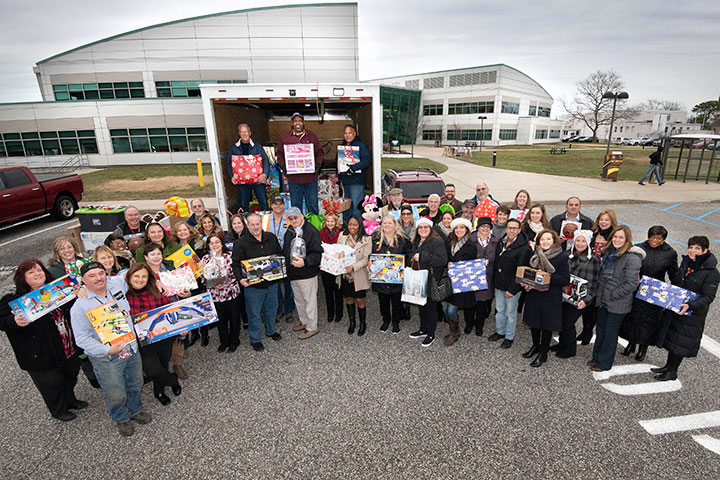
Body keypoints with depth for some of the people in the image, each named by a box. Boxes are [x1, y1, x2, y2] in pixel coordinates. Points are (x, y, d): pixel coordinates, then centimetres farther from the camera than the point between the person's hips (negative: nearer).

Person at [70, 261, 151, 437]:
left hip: (132, 349, 5)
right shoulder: (80, 306, -18)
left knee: (136, 385, 24)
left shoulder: (117, 283, -6)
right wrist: (107, 350, -28)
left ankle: (135, 410, 51)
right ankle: (121, 418, 44)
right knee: (116, 395, 15)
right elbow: (82, 338, -17)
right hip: (106, 359, -4)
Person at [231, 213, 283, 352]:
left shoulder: (271, 238, 2)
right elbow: (236, 264, -10)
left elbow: (280, 254, 14)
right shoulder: (240, 243, -11)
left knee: (271, 309, 21)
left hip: (272, 283, 4)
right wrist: (241, 278, -24)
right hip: (253, 285, -4)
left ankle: (271, 331, 44)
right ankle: (255, 339, 26)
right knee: (254, 313, 8)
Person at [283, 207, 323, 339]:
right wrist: (286, 262, 7)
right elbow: (285, 252, 21)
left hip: (307, 273, -8)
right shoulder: (289, 232, 9)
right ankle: (304, 322, 40)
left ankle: (312, 327, 18)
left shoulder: (311, 231, -16)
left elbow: (317, 253, -20)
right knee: (298, 300, 22)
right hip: (293, 273, 8)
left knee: (310, 300, 4)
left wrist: (305, 262, -31)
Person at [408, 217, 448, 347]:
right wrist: (412, 258, 5)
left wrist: (422, 257, -27)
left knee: (431, 307, 4)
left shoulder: (437, 242, -14)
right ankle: (423, 330, 35)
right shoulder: (416, 242, 12)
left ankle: (431, 334, 19)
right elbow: (411, 256, 28)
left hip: (431, 282, -8)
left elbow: (442, 259, -27)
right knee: (421, 305, 19)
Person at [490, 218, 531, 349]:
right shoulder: (500, 243, 4)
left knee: (510, 313, 9)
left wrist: (512, 289, -18)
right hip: (499, 284, 6)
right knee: (499, 310, 20)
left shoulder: (524, 248, -17)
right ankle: (500, 332, 38)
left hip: (512, 287, -6)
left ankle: (509, 337, 27)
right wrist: (494, 280, 11)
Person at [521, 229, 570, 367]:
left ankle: (543, 353, 24)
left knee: (547, 325, 7)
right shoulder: (535, 255, 6)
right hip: (534, 295, 4)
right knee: (534, 322, 15)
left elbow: (565, 279, -13)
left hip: (551, 298, -4)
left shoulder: (562, 257, -9)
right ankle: (535, 346, 38)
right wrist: (526, 283, -7)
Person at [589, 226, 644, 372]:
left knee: (610, 334, 7)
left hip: (617, 304, -7)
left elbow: (631, 284, -21)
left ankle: (604, 363, 21)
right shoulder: (609, 252, 7)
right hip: (603, 299, 7)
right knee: (600, 330, 19)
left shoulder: (632, 258, -18)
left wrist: (611, 295, -16)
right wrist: (600, 292, 11)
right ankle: (596, 357, 33)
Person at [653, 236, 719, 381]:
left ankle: (672, 372, 22)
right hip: (673, 307, 6)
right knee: (671, 337, 16)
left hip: (692, 314, -6)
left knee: (681, 341, 5)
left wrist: (690, 305, -34)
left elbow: (708, 297, -20)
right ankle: (668, 366, 32)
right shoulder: (685, 262, 1)